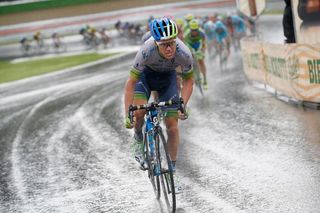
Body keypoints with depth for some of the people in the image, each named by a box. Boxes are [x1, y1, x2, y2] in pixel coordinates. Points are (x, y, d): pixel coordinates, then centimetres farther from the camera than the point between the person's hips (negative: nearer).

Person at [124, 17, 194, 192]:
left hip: (167, 76, 1)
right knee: (139, 111, -28)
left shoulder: (184, 54, -33)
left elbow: (188, 80, -13)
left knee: (172, 126, -6)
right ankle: (138, 138, 6)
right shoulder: (147, 51, -39)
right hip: (146, 73, -1)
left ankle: (172, 171, 9)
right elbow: (131, 82, -31)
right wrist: (127, 115, -35)